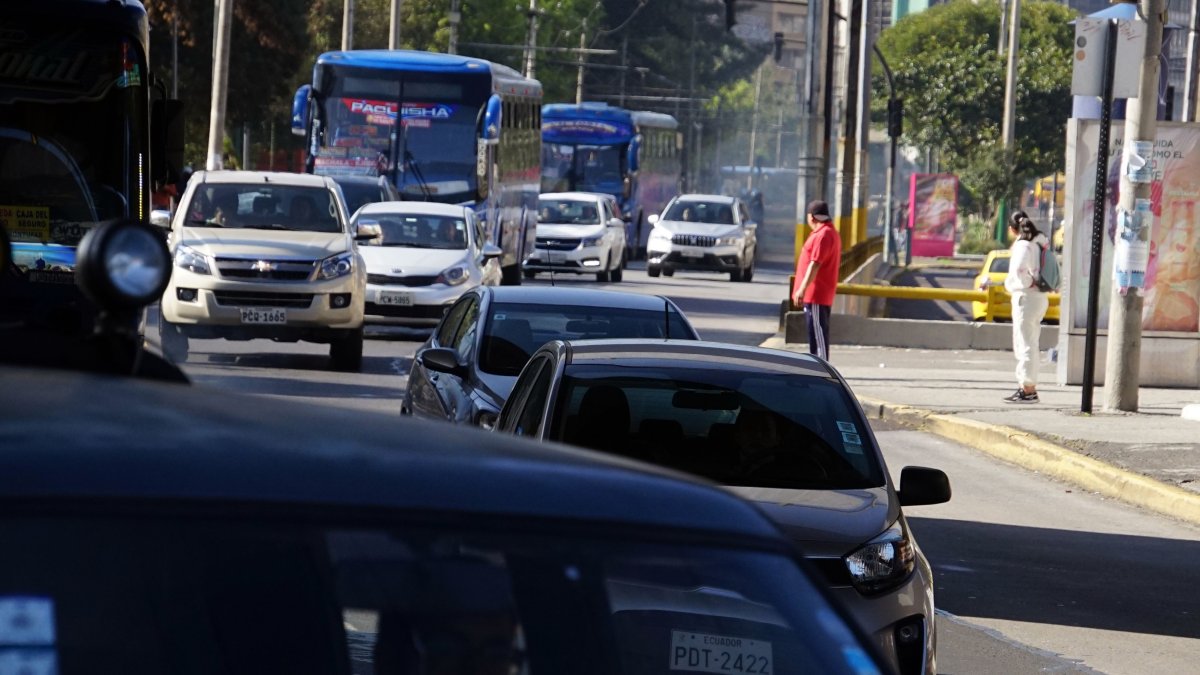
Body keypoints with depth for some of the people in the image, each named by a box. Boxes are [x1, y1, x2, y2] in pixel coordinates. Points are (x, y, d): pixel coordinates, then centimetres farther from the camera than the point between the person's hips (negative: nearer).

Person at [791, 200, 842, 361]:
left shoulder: (823, 235, -17)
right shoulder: (832, 232, 17)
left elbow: (815, 264, -24)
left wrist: (802, 289, -26)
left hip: (816, 294, -11)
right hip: (823, 294, 11)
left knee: (818, 334, -10)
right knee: (816, 334, 15)